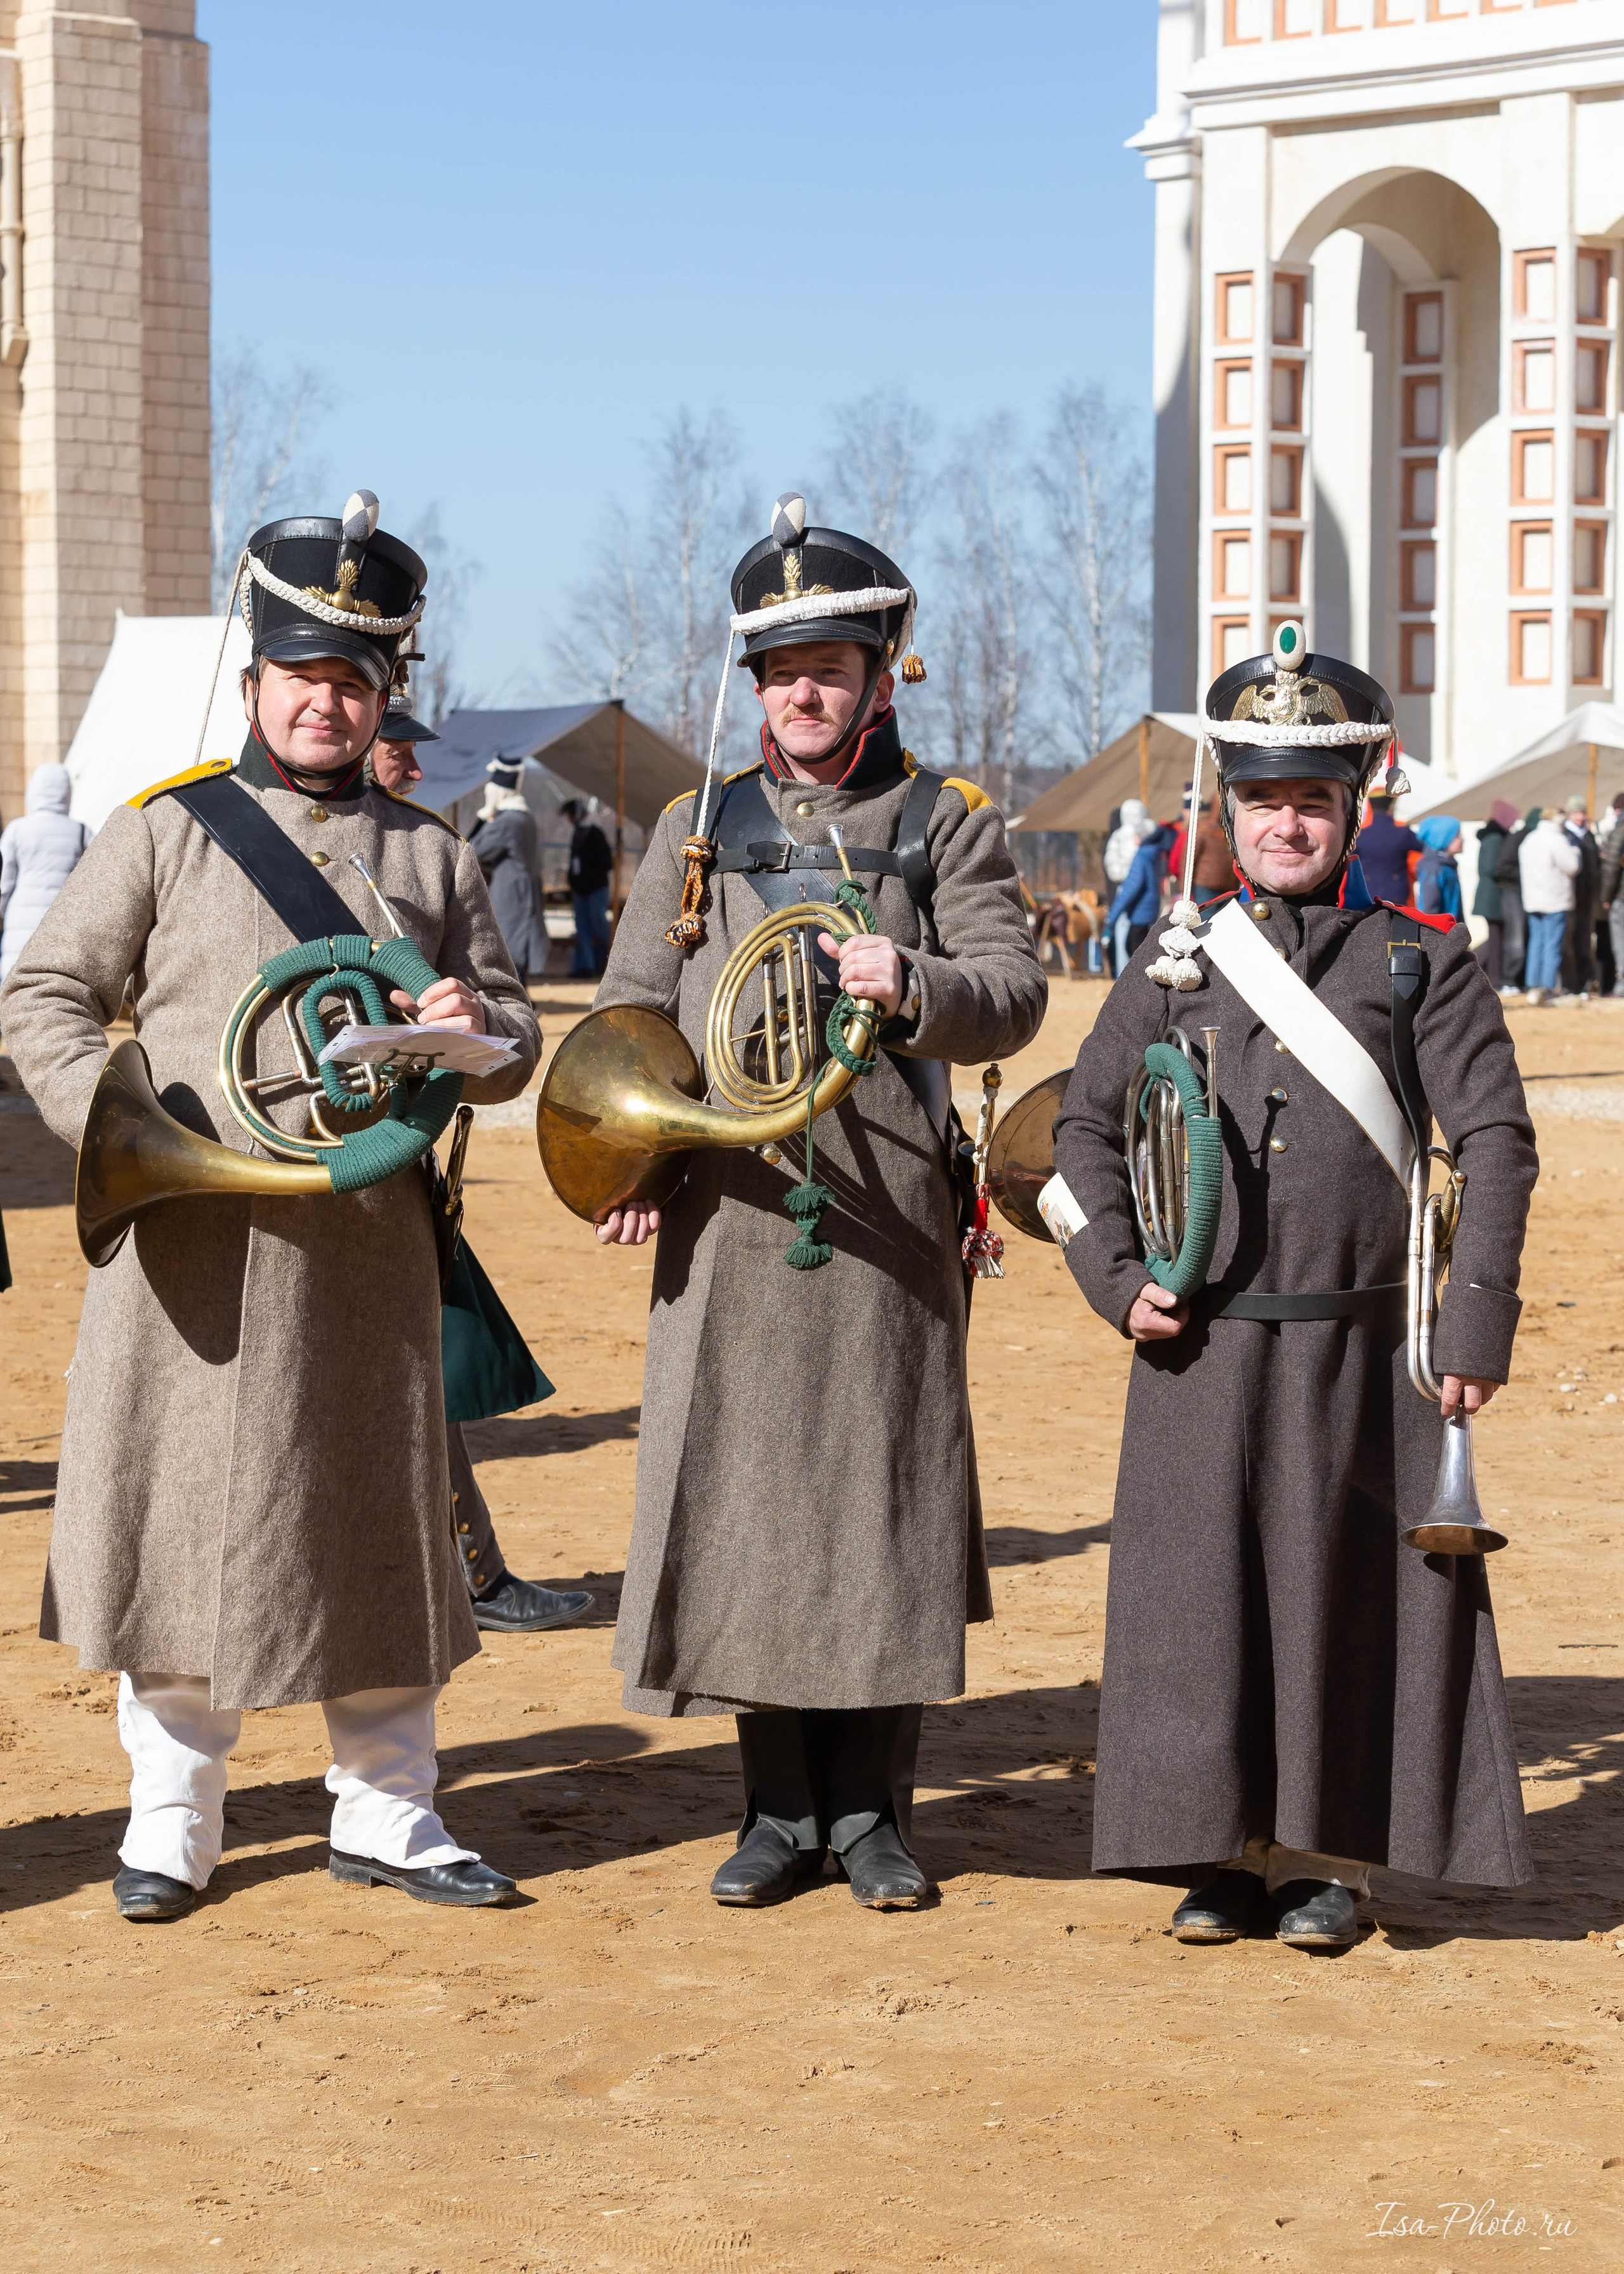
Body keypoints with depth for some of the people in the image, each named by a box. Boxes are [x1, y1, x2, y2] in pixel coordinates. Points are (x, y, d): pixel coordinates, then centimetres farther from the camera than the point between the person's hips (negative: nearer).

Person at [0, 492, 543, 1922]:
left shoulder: (432, 855, 13)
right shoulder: (166, 832, 5)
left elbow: (512, 1038, 16)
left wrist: (477, 1030, -9)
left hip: (372, 1250, 2)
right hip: (197, 1248, -2)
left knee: (382, 1519, 7)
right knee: (184, 1514, 2)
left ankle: (387, 1815, 19)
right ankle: (173, 1820, 14)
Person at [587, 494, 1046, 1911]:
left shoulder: (949, 826, 7)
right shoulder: (698, 830, 12)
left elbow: (1015, 993, -4)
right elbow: (632, 1013, 11)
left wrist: (916, 984, -25)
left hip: (889, 1224, -1)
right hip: (730, 1222, 2)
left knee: (883, 1499, 1)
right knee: (741, 1501, 2)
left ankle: (872, 1809, 13)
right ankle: (783, 1811, 14)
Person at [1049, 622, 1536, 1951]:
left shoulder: (1423, 960, 2)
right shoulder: (1178, 966, 9)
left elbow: (1496, 1143, -1)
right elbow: (1086, 1125, 13)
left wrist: (1477, 1328, -8)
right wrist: (1117, 1277, -1)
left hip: (1357, 1349, -2)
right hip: (1201, 1349, 2)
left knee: (1348, 1595, 3)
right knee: (1201, 1593, 3)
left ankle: (1334, 1858, 14)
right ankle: (1231, 1853, 14)